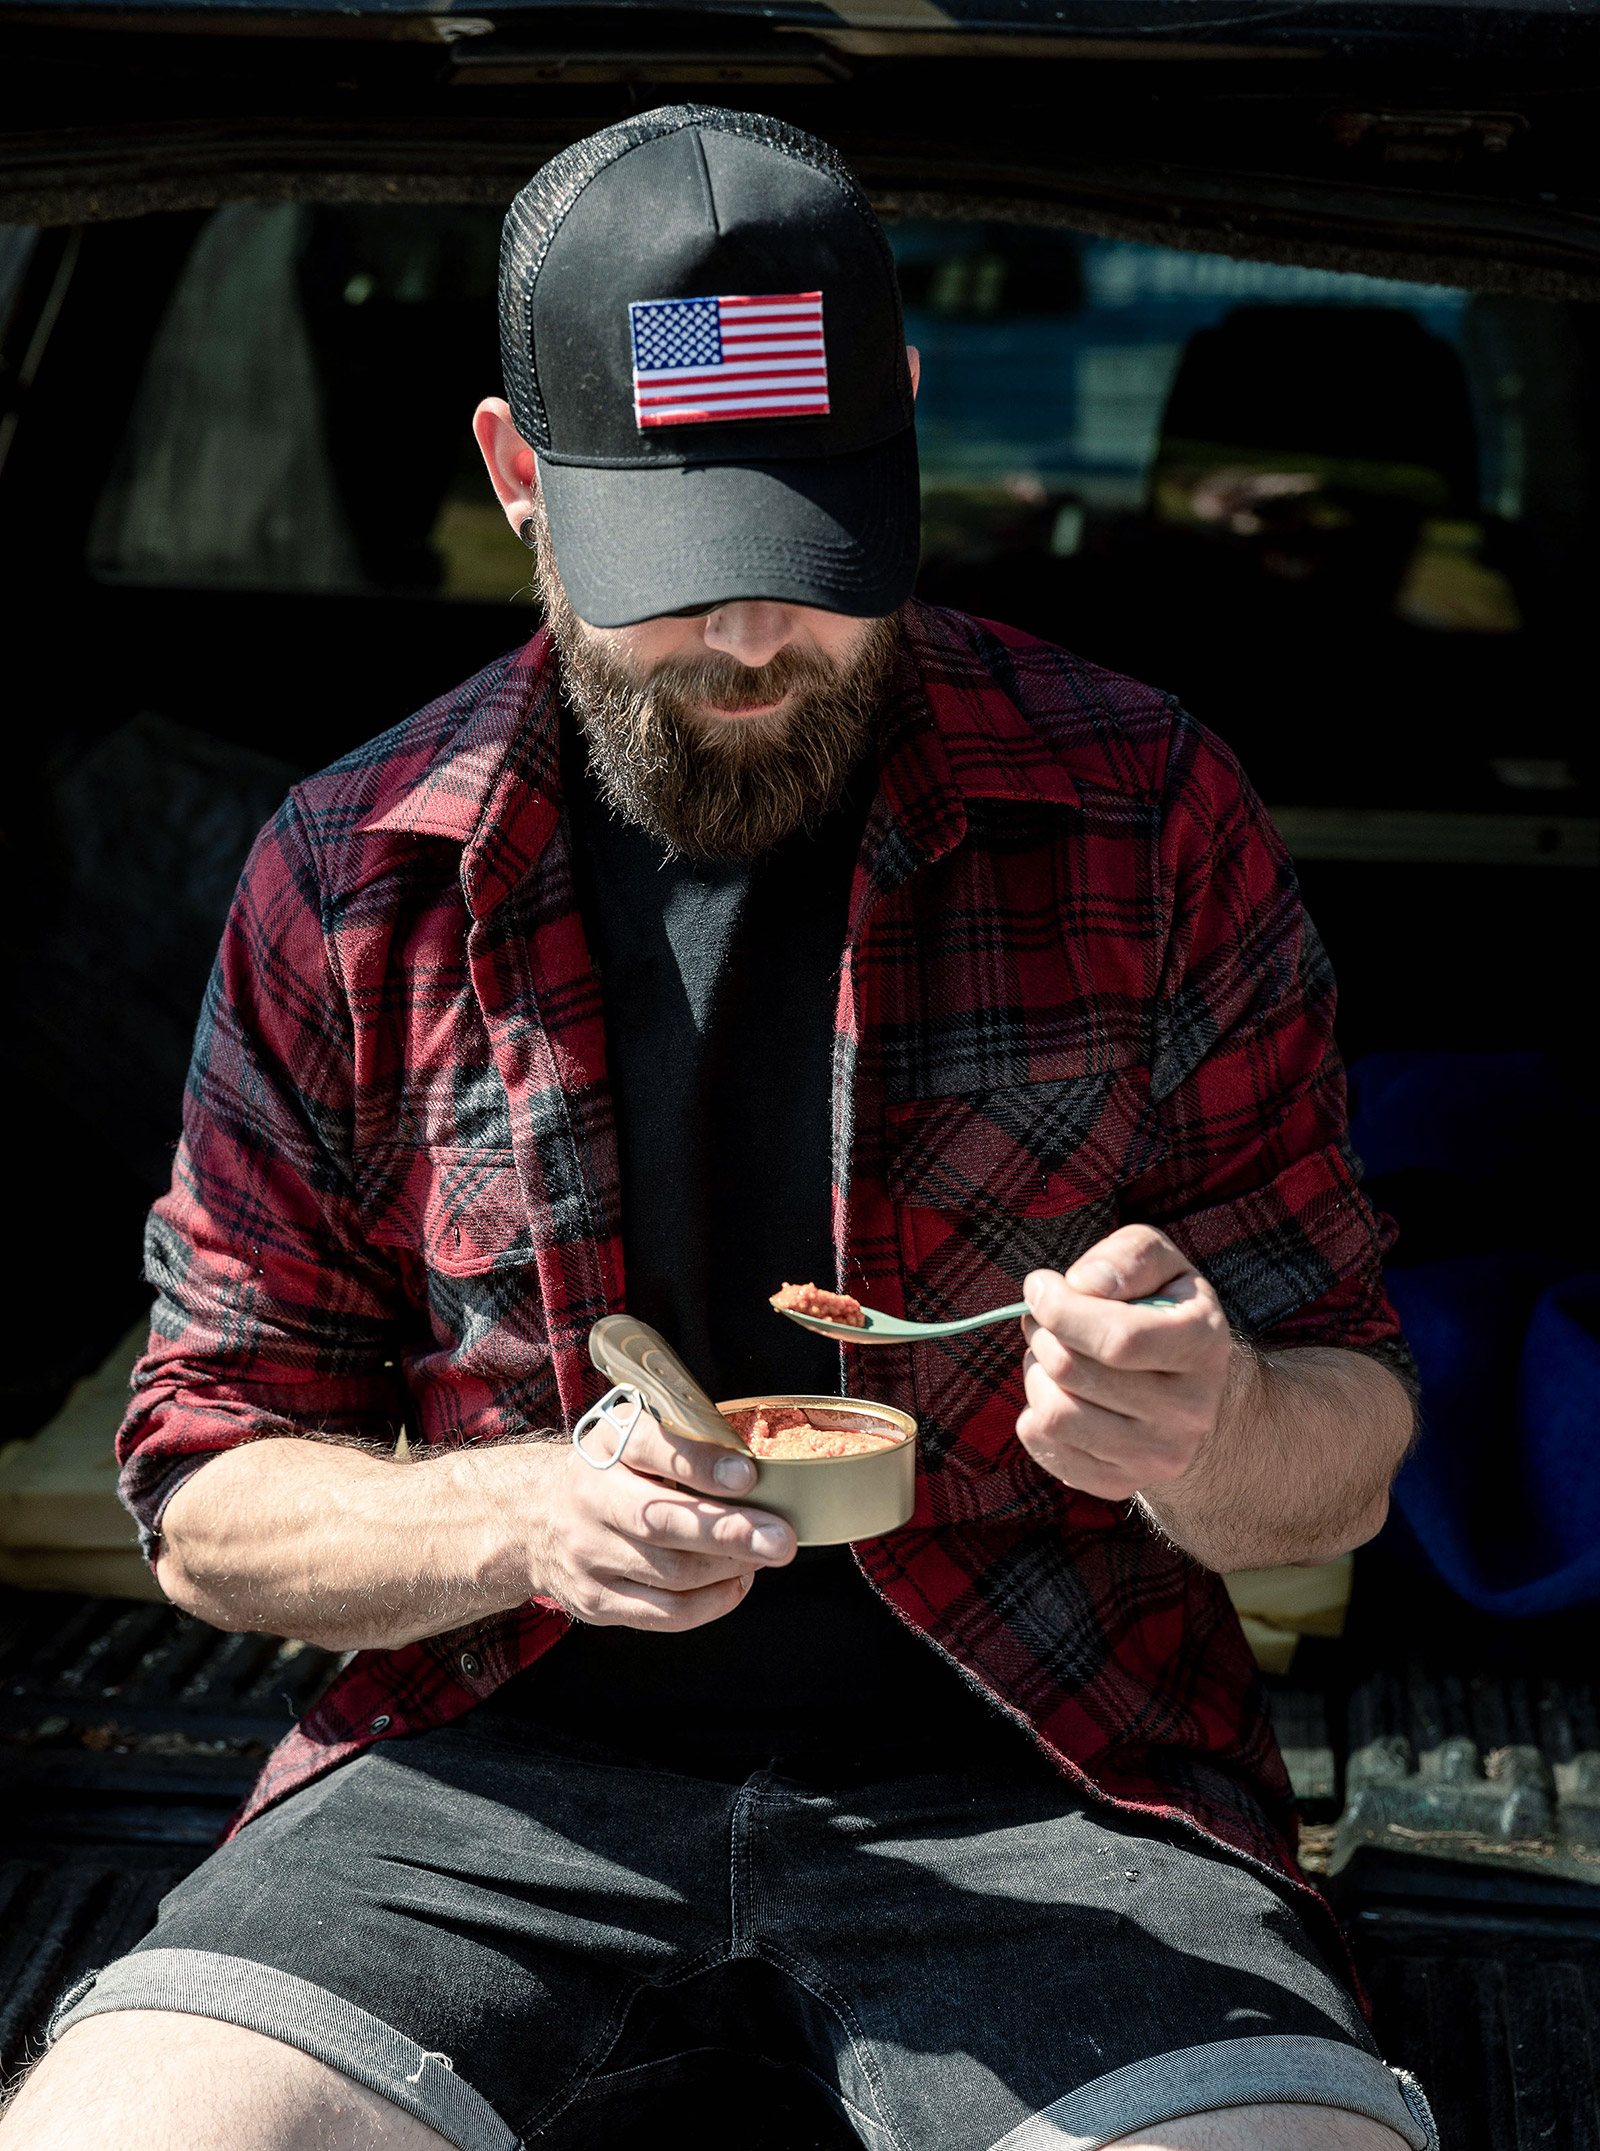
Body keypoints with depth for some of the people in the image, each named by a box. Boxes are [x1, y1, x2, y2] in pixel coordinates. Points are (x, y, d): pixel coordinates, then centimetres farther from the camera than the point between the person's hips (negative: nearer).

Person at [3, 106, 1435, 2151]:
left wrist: (1207, 1433, -21)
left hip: (1035, 1779, 0)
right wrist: (518, 1518, -15)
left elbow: (1345, 1468, 4)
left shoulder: (1147, 817, 0)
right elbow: (209, 1491, 7)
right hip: (506, 1764, 1)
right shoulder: (349, 877, 2)